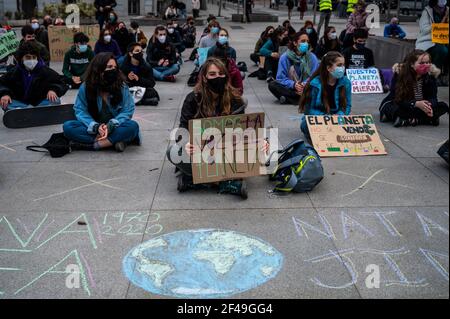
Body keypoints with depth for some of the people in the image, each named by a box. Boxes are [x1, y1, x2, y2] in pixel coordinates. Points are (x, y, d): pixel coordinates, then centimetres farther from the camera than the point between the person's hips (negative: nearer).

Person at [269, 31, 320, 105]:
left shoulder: (312, 58, -2)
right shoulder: (285, 57, -4)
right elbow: (281, 78, -6)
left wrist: (305, 84, -27)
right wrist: (293, 84, -25)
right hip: (289, 88, 0)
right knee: (272, 85, -26)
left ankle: (288, 98, -31)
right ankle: (303, 98, -32)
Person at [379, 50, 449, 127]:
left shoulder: (431, 74, -10)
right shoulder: (400, 74, -21)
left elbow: (433, 97, -10)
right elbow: (397, 99, -23)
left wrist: (429, 106, -34)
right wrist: (416, 103, -39)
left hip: (418, 108, 5)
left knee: (443, 106, -16)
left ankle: (406, 120, -28)